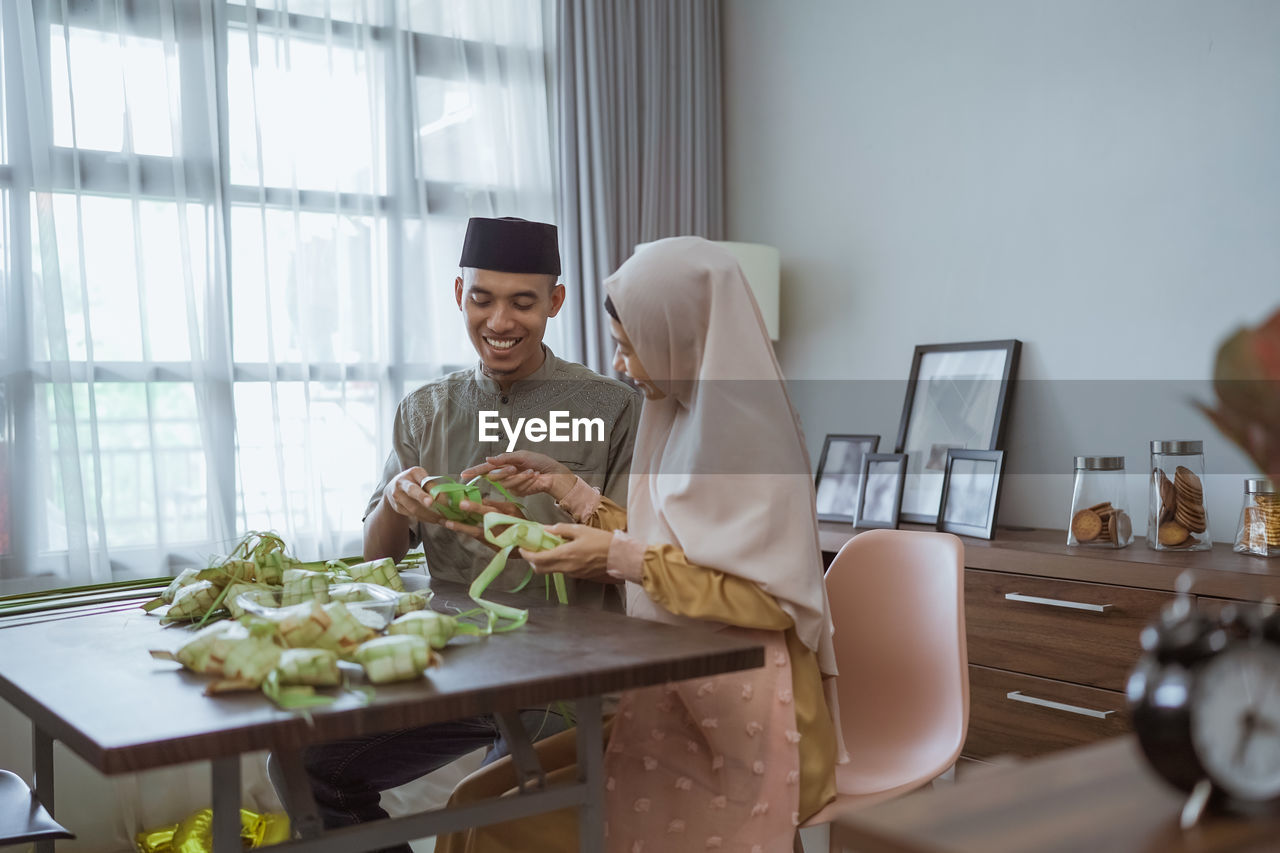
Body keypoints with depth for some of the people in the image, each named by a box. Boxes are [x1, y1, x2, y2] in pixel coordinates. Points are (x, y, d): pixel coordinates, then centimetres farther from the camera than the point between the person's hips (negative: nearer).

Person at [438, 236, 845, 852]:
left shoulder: (746, 435, -15)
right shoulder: (688, 421, 11)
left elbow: (770, 600, -18)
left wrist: (620, 557, -18)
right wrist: (563, 485, 15)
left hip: (738, 724, -8)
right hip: (676, 705, 8)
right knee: (476, 798, -2)